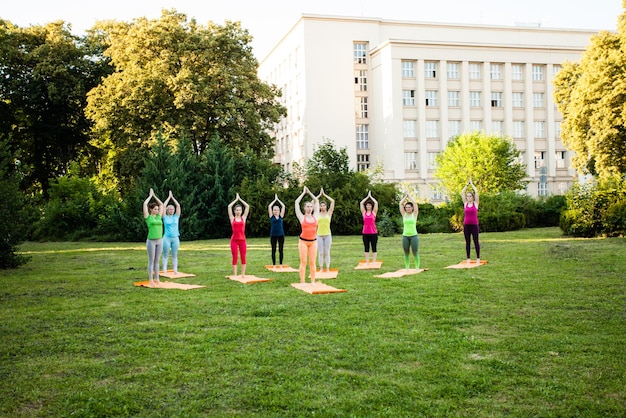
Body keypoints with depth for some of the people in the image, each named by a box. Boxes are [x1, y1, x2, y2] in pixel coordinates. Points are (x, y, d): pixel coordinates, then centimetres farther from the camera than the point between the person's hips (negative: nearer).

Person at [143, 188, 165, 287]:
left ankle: (157, 279, 14)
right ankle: (151, 280, 4)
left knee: (157, 261, 10)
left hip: (160, 240, 5)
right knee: (151, 261, 0)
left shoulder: (158, 216, 11)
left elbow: (162, 204, 19)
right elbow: (145, 204, -9)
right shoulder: (148, 217, -3)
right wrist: (150, 195, 3)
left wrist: (154, 196, 17)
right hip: (151, 241, -5)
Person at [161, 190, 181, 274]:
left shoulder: (176, 217, 9)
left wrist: (172, 197, 7)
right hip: (167, 238, -2)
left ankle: (175, 270, 8)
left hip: (175, 238, 2)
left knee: (175, 255, 6)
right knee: (165, 255, 1)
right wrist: (169, 197, 3)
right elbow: (163, 206, -3)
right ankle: (164, 270, 3)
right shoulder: (165, 217, 3)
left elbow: (178, 206, 4)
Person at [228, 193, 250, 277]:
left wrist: (240, 199, 11)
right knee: (235, 258, 0)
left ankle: (243, 274, 11)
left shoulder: (243, 218, 8)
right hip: (234, 240, -2)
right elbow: (229, 206, 0)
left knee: (243, 257, 3)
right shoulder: (232, 218, 5)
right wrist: (236, 199, 10)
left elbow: (247, 206, 5)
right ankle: (234, 275, 6)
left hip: (242, 240, 2)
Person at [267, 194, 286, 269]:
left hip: (281, 234, 1)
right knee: (273, 250, 4)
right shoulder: (271, 217, 3)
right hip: (273, 235, -1)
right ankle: (274, 265, 10)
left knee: (281, 250, 5)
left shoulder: (281, 216, 6)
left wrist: (278, 199, 12)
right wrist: (275, 199, 9)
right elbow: (269, 206, 0)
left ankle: (281, 265, 13)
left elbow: (283, 206, 6)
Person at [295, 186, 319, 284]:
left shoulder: (315, 216, 6)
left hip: (313, 242, 3)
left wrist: (309, 192, 15)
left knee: (312, 262, 4)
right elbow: (296, 202, -1)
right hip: (303, 241, -2)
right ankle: (302, 282, 2)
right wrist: (304, 193, 8)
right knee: (303, 262, -1)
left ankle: (313, 281, 9)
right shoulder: (302, 217, -1)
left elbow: (317, 201, 13)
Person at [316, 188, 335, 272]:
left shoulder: (329, 213, 5)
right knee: (320, 253, 2)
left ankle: (328, 268, 9)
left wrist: (324, 195, 7)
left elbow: (332, 201, 0)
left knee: (327, 252, 3)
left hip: (327, 235, 0)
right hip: (319, 235, 0)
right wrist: (320, 195, 9)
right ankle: (321, 268, 10)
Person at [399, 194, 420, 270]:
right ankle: (406, 268, 13)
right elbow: (400, 204, 4)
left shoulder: (414, 214, 2)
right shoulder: (404, 214, 8)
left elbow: (415, 203, -6)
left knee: (415, 253, -1)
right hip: (405, 236, 3)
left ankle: (417, 268, 6)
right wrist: (405, 196, 12)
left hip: (413, 235, -3)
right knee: (406, 253, 7)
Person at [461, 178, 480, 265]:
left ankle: (478, 258, 6)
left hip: (474, 225, -2)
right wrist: (467, 184, 7)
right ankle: (468, 258, 11)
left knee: (476, 241, 0)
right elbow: (462, 193, 5)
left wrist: (471, 184, 4)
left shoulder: (475, 203, 2)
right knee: (467, 242, 6)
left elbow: (476, 192, -5)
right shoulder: (465, 203, 7)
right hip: (466, 225, 3)